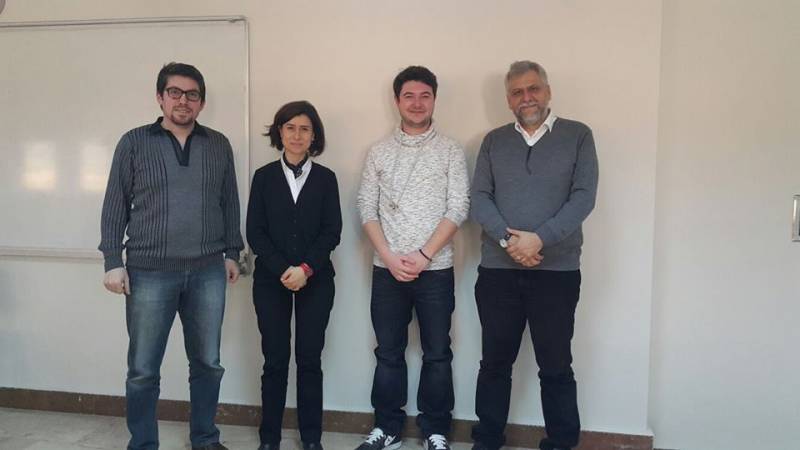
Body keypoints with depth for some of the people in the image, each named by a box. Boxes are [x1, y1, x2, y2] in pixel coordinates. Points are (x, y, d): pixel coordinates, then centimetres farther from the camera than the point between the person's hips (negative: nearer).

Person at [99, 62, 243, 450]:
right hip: (150, 272, -2)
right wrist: (113, 262, -3)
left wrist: (232, 252, 9)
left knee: (208, 363, 10)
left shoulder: (218, 145, 9)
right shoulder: (134, 143, 4)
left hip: (208, 271, 2)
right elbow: (115, 205, 3)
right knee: (143, 370, 5)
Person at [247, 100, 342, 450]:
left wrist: (306, 269, -13)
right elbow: (254, 232, 0)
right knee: (275, 359, 4)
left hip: (316, 280, 0)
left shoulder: (326, 178, 5)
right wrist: (282, 270, -12)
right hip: (271, 280, 0)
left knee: (309, 359, 4)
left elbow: (332, 231, -1)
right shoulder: (264, 176, 5)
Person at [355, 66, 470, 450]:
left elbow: (458, 208, -6)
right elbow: (367, 209, 3)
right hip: (387, 270, 2)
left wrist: (423, 255, -13)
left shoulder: (450, 150, 1)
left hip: (435, 269, -2)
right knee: (388, 353, 10)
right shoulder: (379, 152, 7)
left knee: (437, 354, 7)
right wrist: (389, 257, -9)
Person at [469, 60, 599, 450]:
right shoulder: (493, 141, 10)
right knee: (495, 361, 10)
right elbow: (479, 198, 2)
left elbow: (583, 197, -6)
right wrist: (507, 240, -14)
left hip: (557, 271, -2)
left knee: (556, 366, 6)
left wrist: (540, 238, -17)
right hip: (497, 270, 2)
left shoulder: (578, 136, 4)